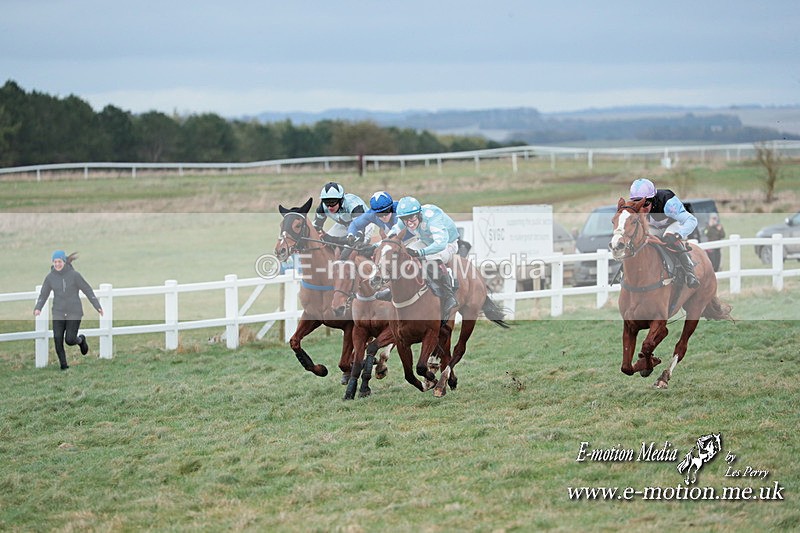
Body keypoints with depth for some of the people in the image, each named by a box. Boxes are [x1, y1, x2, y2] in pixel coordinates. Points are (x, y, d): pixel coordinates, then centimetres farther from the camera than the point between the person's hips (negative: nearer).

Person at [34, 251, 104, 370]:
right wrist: (38, 308, -14)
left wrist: (98, 307, -10)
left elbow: (87, 290, -5)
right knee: (58, 341, -8)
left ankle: (81, 340, 29)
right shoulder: (50, 277, -1)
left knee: (69, 340, -7)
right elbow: (43, 295, 3)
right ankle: (64, 366, 8)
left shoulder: (74, 275, -10)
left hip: (74, 313, -3)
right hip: (58, 314, 3)